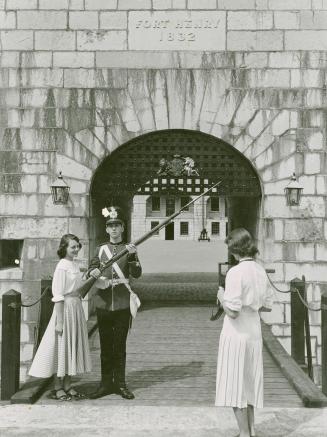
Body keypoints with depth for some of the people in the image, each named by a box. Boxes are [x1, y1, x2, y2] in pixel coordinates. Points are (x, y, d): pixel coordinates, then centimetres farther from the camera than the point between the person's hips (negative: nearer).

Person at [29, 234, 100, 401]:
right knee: (62, 347, 2)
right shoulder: (62, 266, -15)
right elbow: (58, 296, -17)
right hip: (65, 307, -9)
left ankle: (67, 385, 24)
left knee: (73, 347, 13)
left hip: (77, 307, 9)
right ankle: (57, 388, 15)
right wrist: (59, 321, -19)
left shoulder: (74, 265, 11)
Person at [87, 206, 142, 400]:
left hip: (123, 304, -2)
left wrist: (133, 256, -23)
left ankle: (120, 384, 17)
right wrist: (94, 273, -8)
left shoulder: (129, 249, 2)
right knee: (105, 345, 9)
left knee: (120, 345, 6)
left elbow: (137, 274, -8)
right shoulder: (101, 249, 9)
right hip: (103, 303, 2)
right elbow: (92, 269, 15)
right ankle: (106, 383, 19)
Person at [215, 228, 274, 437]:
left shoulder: (236, 272, -19)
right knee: (250, 381, 19)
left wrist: (222, 298, -4)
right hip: (255, 333, 7)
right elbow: (268, 306, 10)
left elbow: (233, 311, -21)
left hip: (236, 334, -7)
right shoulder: (261, 271, 3)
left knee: (235, 383, 6)